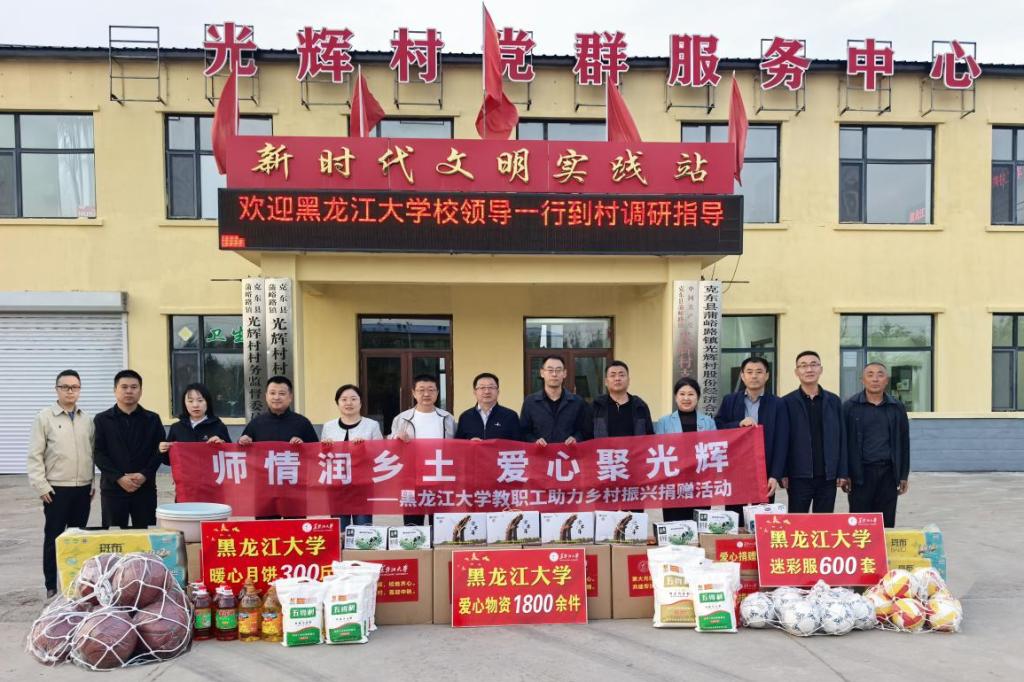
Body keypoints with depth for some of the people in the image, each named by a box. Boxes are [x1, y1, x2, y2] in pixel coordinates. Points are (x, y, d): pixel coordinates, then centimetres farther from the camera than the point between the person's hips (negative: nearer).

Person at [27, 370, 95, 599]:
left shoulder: (87, 419, 7)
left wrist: (93, 482, 7)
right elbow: (34, 455, -5)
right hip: (56, 489, -3)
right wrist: (41, 485, -9)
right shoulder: (44, 417, -3)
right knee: (54, 538, 4)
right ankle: (52, 586, 15)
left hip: (83, 488, 3)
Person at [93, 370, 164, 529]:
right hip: (113, 488, 0)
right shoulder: (102, 420, 6)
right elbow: (98, 454, -1)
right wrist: (119, 477, -12)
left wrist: (145, 475, -13)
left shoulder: (152, 419, 7)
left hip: (145, 488, 1)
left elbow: (159, 451, 3)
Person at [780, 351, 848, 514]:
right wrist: (783, 473, -7)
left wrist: (842, 472, 2)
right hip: (799, 475, -2)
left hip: (828, 476, 2)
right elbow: (782, 440, -2)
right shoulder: (787, 402, -1)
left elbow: (841, 438, 7)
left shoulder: (834, 401, 7)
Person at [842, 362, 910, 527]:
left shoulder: (897, 408, 8)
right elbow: (843, 442, -1)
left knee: (886, 522, 7)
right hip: (860, 473, -2)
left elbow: (903, 443, 11)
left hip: (888, 473, 3)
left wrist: (904, 475, 8)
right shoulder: (850, 407, -1)